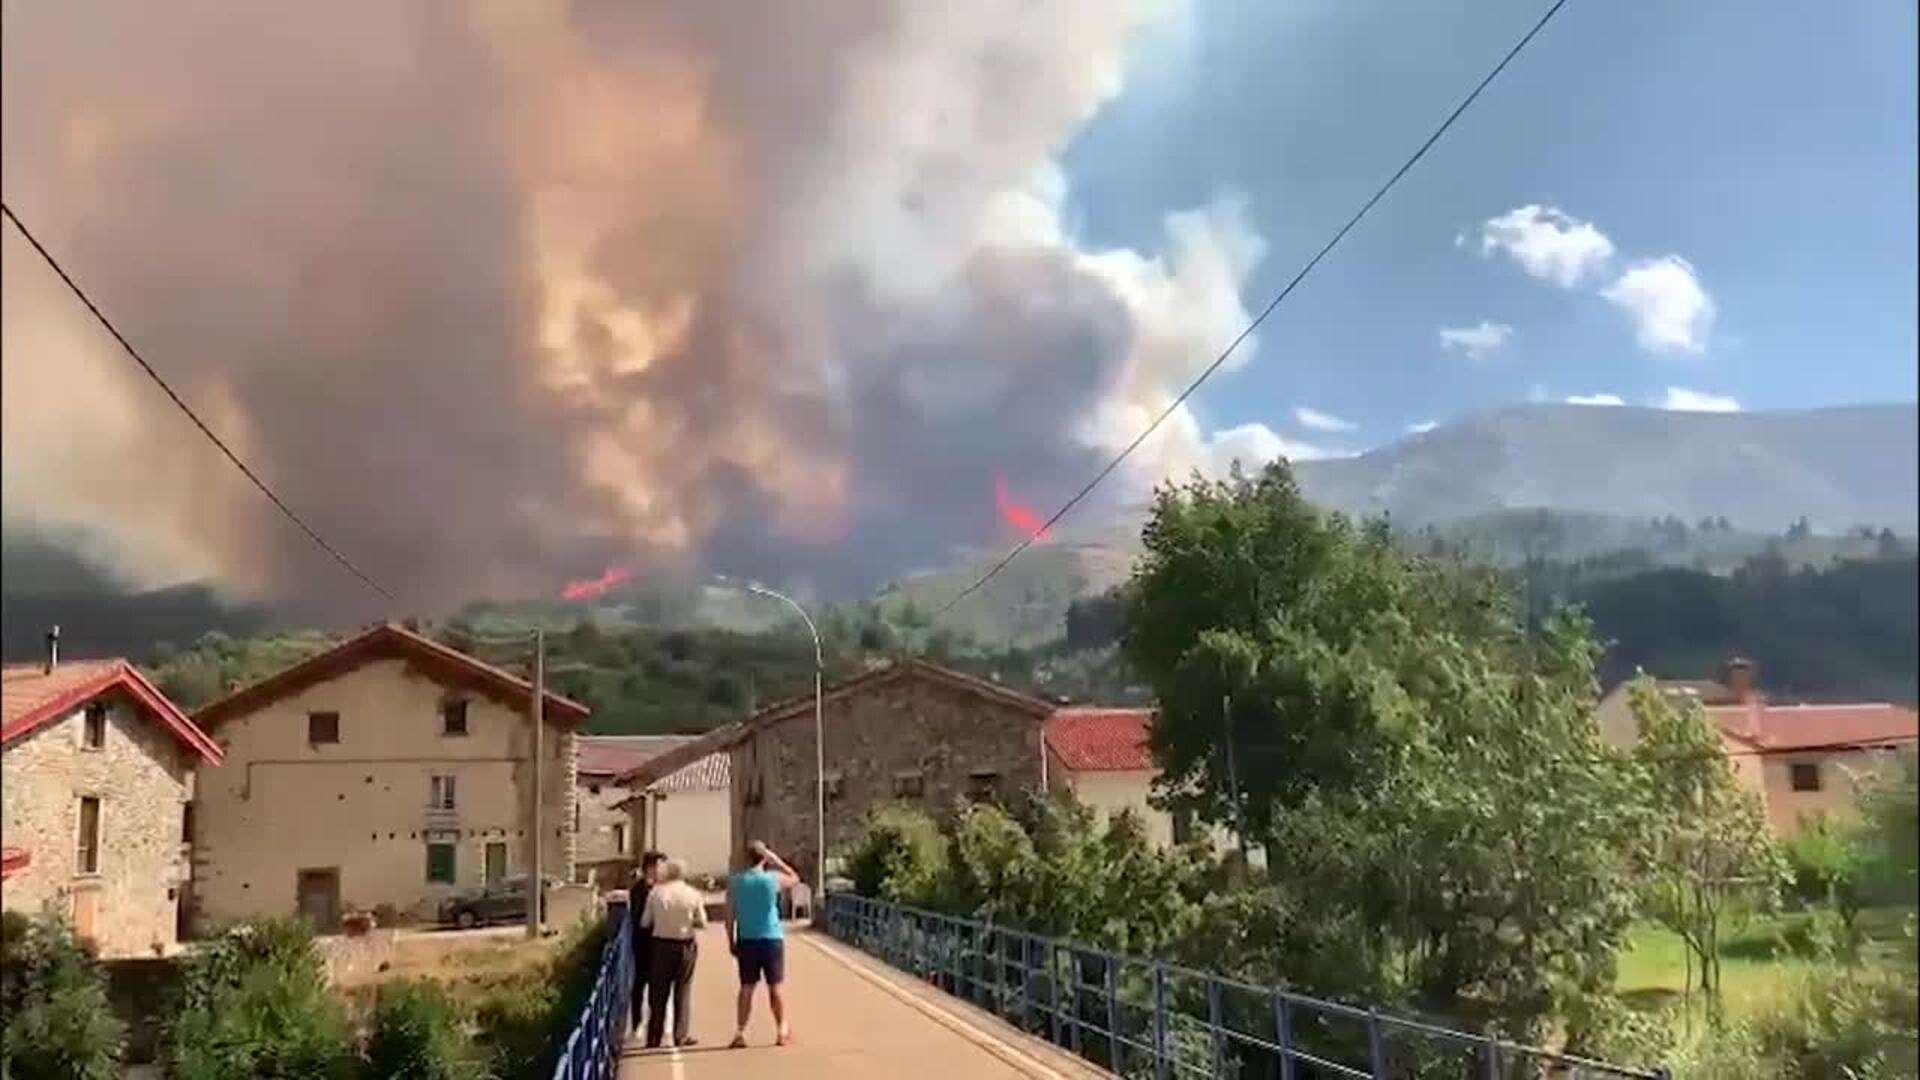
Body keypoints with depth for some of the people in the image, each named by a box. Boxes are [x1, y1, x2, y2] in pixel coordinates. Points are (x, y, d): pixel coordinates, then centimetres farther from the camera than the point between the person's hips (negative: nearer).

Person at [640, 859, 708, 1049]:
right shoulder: (693, 894, -5)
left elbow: (645, 922, -1)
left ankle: (654, 1038, 12)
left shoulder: (656, 893, -6)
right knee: (683, 991, 10)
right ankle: (682, 1036, 9)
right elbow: (702, 923, -1)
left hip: (661, 944, 0)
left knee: (658, 992, 9)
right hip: (686, 946, 0)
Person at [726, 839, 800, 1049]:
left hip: (746, 940, 1)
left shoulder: (735, 882, -3)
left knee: (746, 988, 8)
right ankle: (783, 1032, 13)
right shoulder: (774, 879, -7)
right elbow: (795, 878, 14)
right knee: (775, 988, 8)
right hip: (771, 939, -1)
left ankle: (740, 1033, 3)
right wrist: (776, 860, 12)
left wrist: (731, 941, 7)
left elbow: (729, 915, -1)